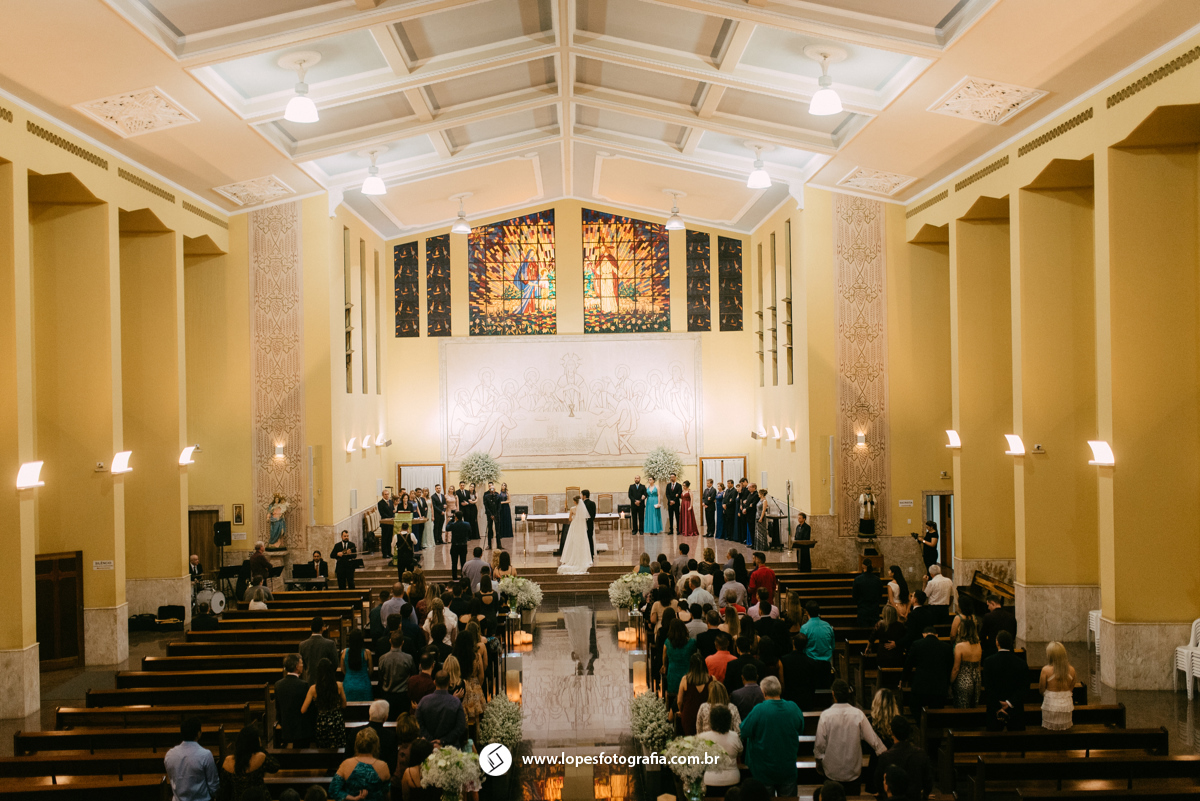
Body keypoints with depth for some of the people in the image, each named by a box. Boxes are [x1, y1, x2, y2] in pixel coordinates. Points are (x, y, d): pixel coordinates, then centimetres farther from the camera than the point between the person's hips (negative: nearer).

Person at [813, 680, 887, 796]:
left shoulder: (825, 715, -15)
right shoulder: (858, 714, -13)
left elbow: (820, 744, -8)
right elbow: (872, 739, -7)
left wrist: (818, 760, 9)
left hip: (832, 771, -1)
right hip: (853, 770, 1)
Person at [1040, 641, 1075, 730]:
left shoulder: (1046, 670, -18)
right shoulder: (1071, 670, -9)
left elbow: (1041, 689, -8)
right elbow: (1071, 688, 4)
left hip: (1050, 705, -3)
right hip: (1066, 705, 3)